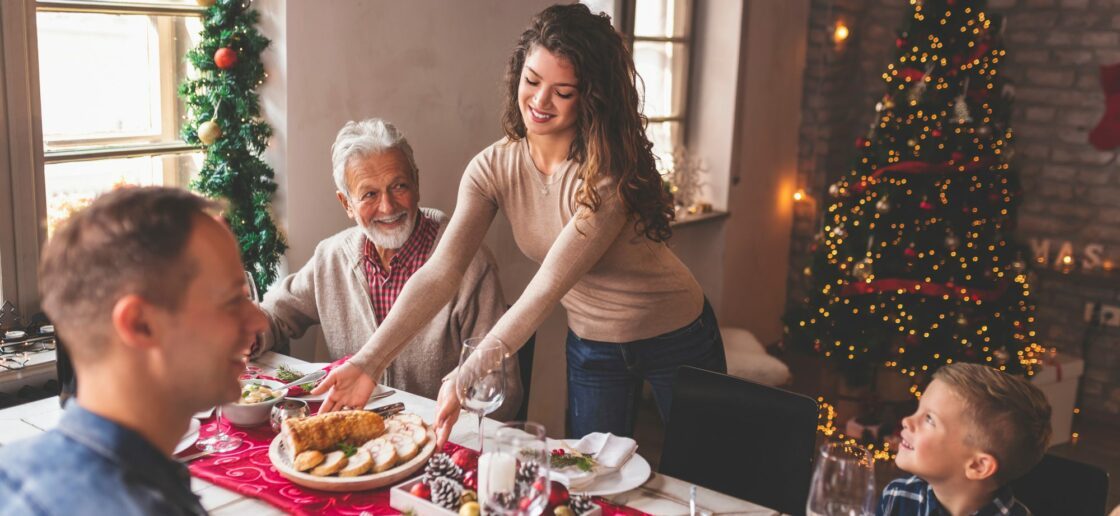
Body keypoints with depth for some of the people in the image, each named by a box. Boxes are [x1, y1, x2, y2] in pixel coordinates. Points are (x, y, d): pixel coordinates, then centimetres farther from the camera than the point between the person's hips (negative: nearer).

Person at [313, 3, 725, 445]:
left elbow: (550, 284, -35)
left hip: (677, 340, -3)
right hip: (591, 346, 3)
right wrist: (369, 361, -34)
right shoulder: (493, 169, -15)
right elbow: (440, 272, -22)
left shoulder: (612, 170, -29)